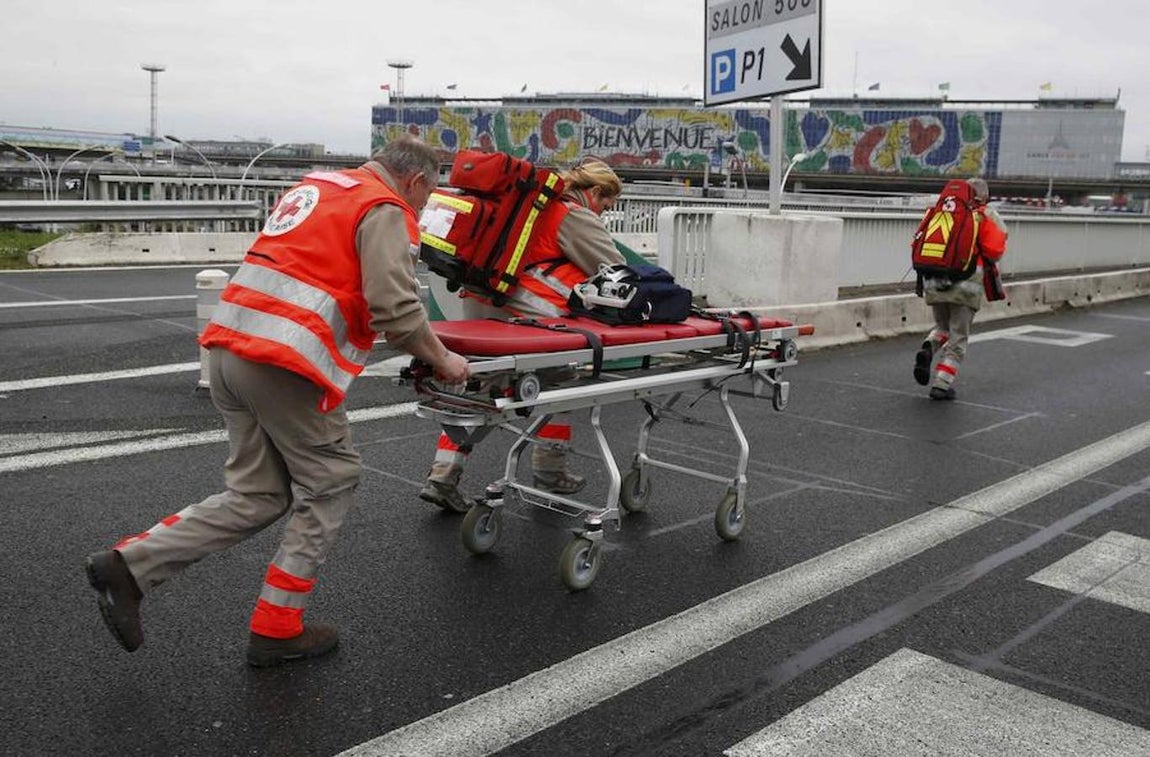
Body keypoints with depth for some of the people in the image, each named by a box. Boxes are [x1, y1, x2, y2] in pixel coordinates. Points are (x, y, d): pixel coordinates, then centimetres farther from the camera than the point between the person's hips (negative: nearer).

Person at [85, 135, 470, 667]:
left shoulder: (316, 186, 24)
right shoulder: (385, 210, -4)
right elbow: (397, 308, -14)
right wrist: (441, 359, 3)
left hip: (229, 345, 9)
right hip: (284, 363, -8)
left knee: (256, 494, 15)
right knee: (330, 482, 8)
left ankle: (129, 565, 11)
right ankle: (277, 628, 13)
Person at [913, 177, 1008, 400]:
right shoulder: (985, 216, 3)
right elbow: (995, 250, -7)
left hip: (934, 282, 3)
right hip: (966, 283, -3)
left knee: (942, 327, 23)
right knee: (958, 336, 7)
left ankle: (927, 350, -7)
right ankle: (941, 384, 2)